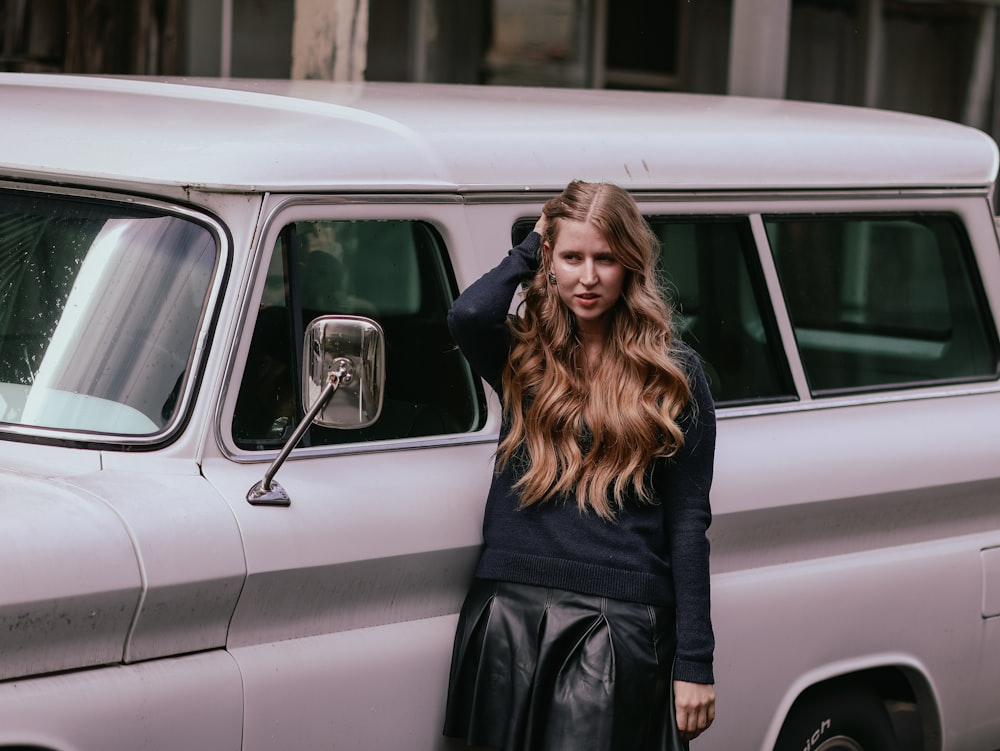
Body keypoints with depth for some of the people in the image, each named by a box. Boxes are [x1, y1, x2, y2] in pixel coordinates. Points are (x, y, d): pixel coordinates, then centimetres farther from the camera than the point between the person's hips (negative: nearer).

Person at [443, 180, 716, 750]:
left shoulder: (673, 373, 4)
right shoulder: (525, 357, 9)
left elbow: (688, 523, 1)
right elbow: (469, 315, -16)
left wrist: (694, 661, -4)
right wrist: (528, 250, 3)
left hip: (618, 622, -3)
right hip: (508, 612, 3)